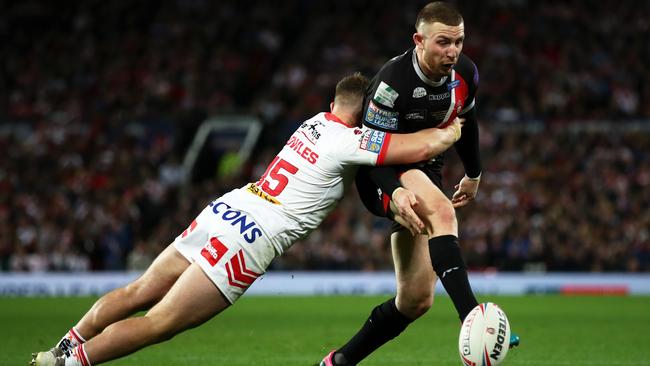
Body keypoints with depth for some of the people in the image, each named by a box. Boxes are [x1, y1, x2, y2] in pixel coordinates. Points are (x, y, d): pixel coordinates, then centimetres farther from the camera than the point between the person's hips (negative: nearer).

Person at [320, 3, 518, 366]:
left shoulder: (465, 73, -5)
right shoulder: (392, 83, -24)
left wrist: (474, 174, 29)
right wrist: (396, 194, -40)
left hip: (426, 172, 7)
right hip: (384, 174, -7)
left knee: (417, 299, 0)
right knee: (442, 211, -40)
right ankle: (471, 319, -51)